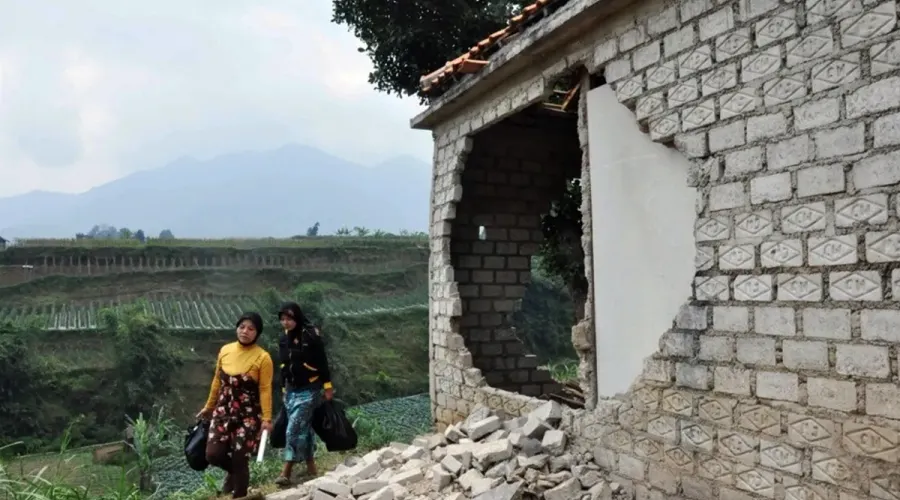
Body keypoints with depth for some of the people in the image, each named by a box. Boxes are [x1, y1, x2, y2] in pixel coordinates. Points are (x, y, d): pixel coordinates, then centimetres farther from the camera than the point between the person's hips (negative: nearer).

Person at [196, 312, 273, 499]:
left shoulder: (262, 357, -13)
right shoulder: (225, 350, 1)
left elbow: (265, 390, -13)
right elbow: (217, 381, 12)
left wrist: (266, 419, -18)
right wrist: (208, 407, 18)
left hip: (249, 415, -4)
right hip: (223, 410, 4)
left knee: (239, 460, -1)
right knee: (213, 454, -3)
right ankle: (233, 472, 31)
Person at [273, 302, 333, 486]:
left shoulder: (311, 336, -15)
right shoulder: (284, 339, 5)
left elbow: (322, 363, -12)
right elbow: (284, 366, 14)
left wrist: (327, 387, -11)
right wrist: (284, 389, 19)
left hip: (309, 390, -6)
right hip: (291, 390, 6)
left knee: (294, 428, -9)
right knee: (304, 427, 12)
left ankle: (286, 472, -3)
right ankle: (311, 466, 24)